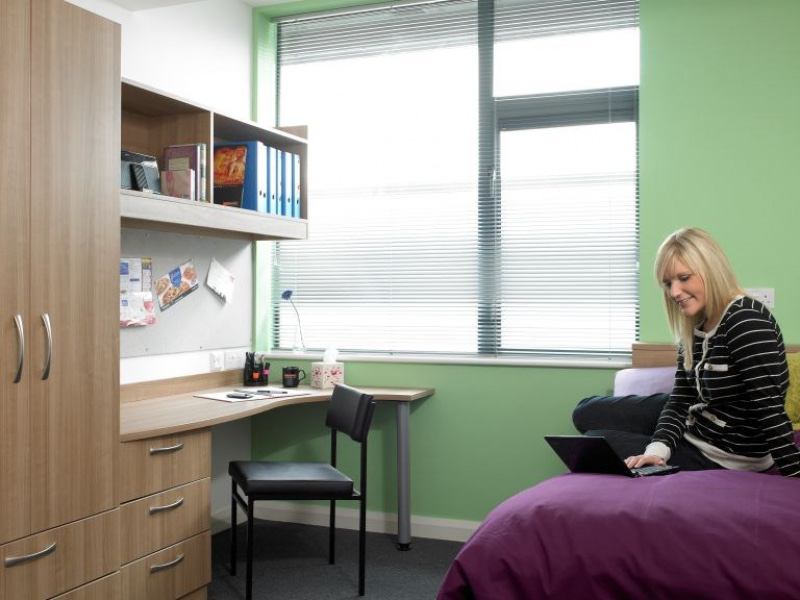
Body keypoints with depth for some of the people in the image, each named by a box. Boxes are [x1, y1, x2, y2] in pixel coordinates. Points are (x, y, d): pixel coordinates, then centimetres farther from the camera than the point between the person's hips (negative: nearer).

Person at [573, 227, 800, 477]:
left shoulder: (747, 322, -27)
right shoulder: (696, 326, 0)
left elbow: (771, 412, -32)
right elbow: (681, 398, -4)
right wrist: (658, 448, -20)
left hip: (720, 456, -8)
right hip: (693, 420, 8)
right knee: (587, 414, 16)